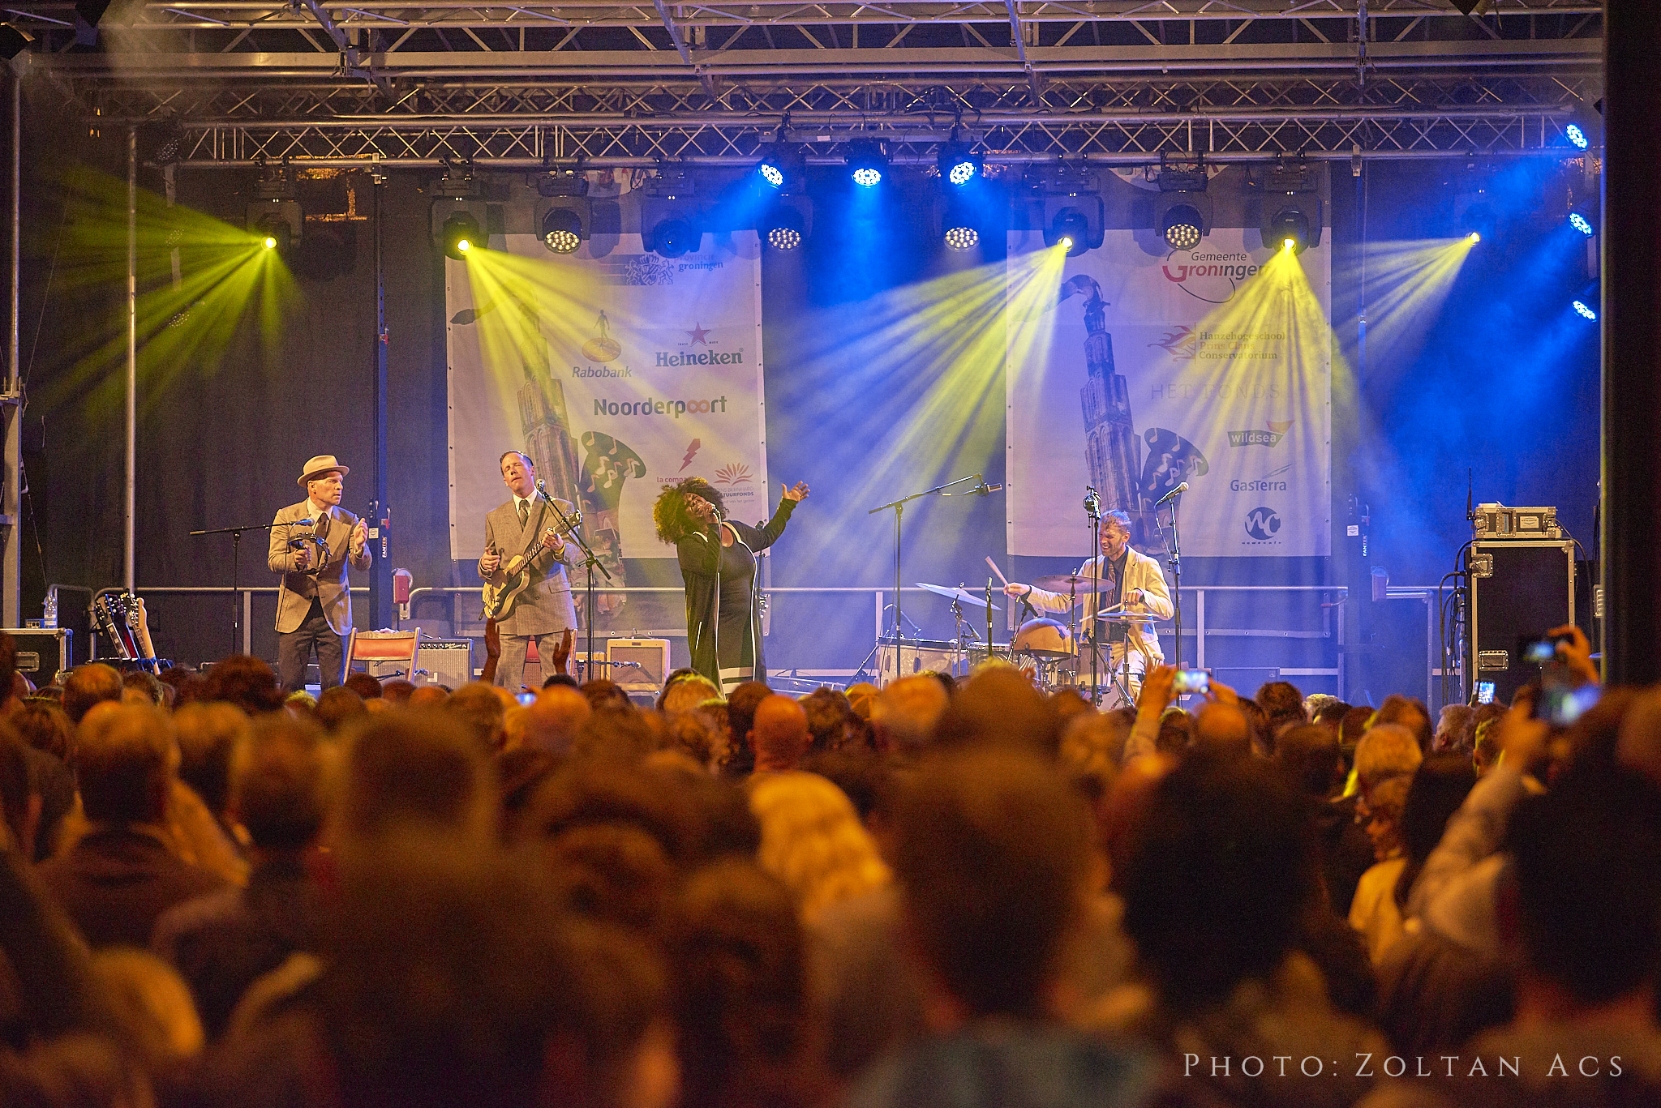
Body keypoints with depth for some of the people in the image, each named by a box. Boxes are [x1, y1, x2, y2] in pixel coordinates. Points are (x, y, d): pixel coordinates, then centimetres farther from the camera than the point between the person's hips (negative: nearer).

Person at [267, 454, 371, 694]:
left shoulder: (349, 521, 4)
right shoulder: (287, 517, 1)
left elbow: (362, 565, -3)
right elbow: (273, 560, -6)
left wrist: (359, 547, -26)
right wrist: (294, 560, -28)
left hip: (333, 613, 1)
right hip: (295, 611, -1)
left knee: (334, 688, -2)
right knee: (291, 687, -3)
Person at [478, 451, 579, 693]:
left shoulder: (561, 509, 8)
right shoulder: (494, 518, 17)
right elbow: (487, 572, 20)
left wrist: (559, 548, -27)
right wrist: (485, 566, -4)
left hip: (551, 605, -2)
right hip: (509, 609, 2)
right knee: (505, 682, -5)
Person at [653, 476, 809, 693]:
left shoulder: (736, 531, 12)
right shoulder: (688, 544, -10)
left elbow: (766, 536, 32)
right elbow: (712, 565, -29)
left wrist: (787, 505, 32)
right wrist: (713, 527, -25)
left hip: (747, 629, 7)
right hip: (715, 632, -7)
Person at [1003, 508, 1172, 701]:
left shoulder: (1146, 566, 0)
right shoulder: (1091, 567, 15)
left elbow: (1167, 610, -7)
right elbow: (1062, 601, 14)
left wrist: (1142, 595, -27)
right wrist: (1027, 592, 0)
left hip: (1133, 645, -4)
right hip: (1097, 646, 4)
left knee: (1126, 678, -35)